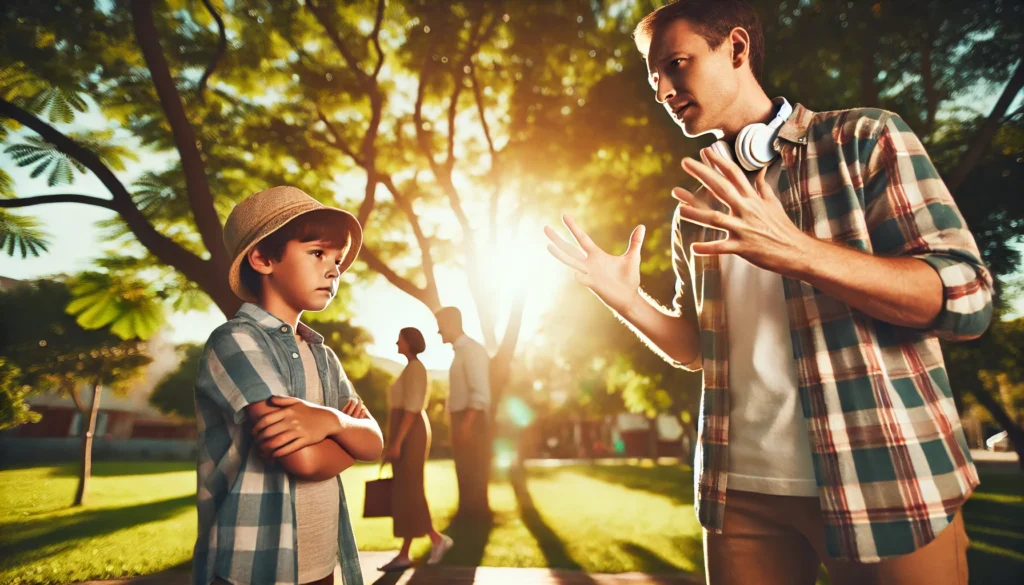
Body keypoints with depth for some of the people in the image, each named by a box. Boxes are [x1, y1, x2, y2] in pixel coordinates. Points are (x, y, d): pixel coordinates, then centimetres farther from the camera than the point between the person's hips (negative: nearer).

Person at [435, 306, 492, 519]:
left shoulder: (471, 349, -14)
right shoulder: (461, 350, 14)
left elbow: (480, 393, -21)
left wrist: (466, 424, -25)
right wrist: (461, 423, 15)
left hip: (471, 419, -9)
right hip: (462, 418, 9)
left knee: (473, 471, -1)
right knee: (465, 470, 16)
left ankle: (476, 514, 9)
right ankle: (468, 514, 26)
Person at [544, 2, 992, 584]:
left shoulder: (864, 138, -2)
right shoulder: (697, 208, 10)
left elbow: (968, 297, -10)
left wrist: (796, 250, -24)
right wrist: (626, 298, -4)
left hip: (883, 482, -3)